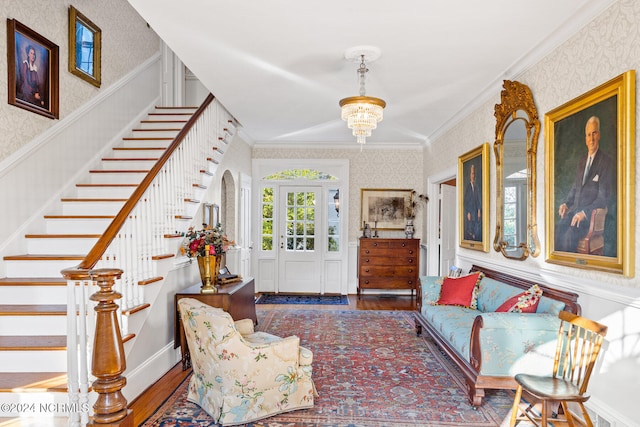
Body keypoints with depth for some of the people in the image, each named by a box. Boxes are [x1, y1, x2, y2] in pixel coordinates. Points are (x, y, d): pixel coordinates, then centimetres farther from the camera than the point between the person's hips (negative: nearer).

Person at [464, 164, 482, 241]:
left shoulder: (476, 187, 12)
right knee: (469, 231, -4)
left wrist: (479, 211, 0)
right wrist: (468, 213, -11)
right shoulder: (467, 187, -3)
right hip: (469, 213, -5)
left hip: (476, 213, 5)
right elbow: (465, 201, -5)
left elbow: (479, 200, 12)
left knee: (477, 232, 3)